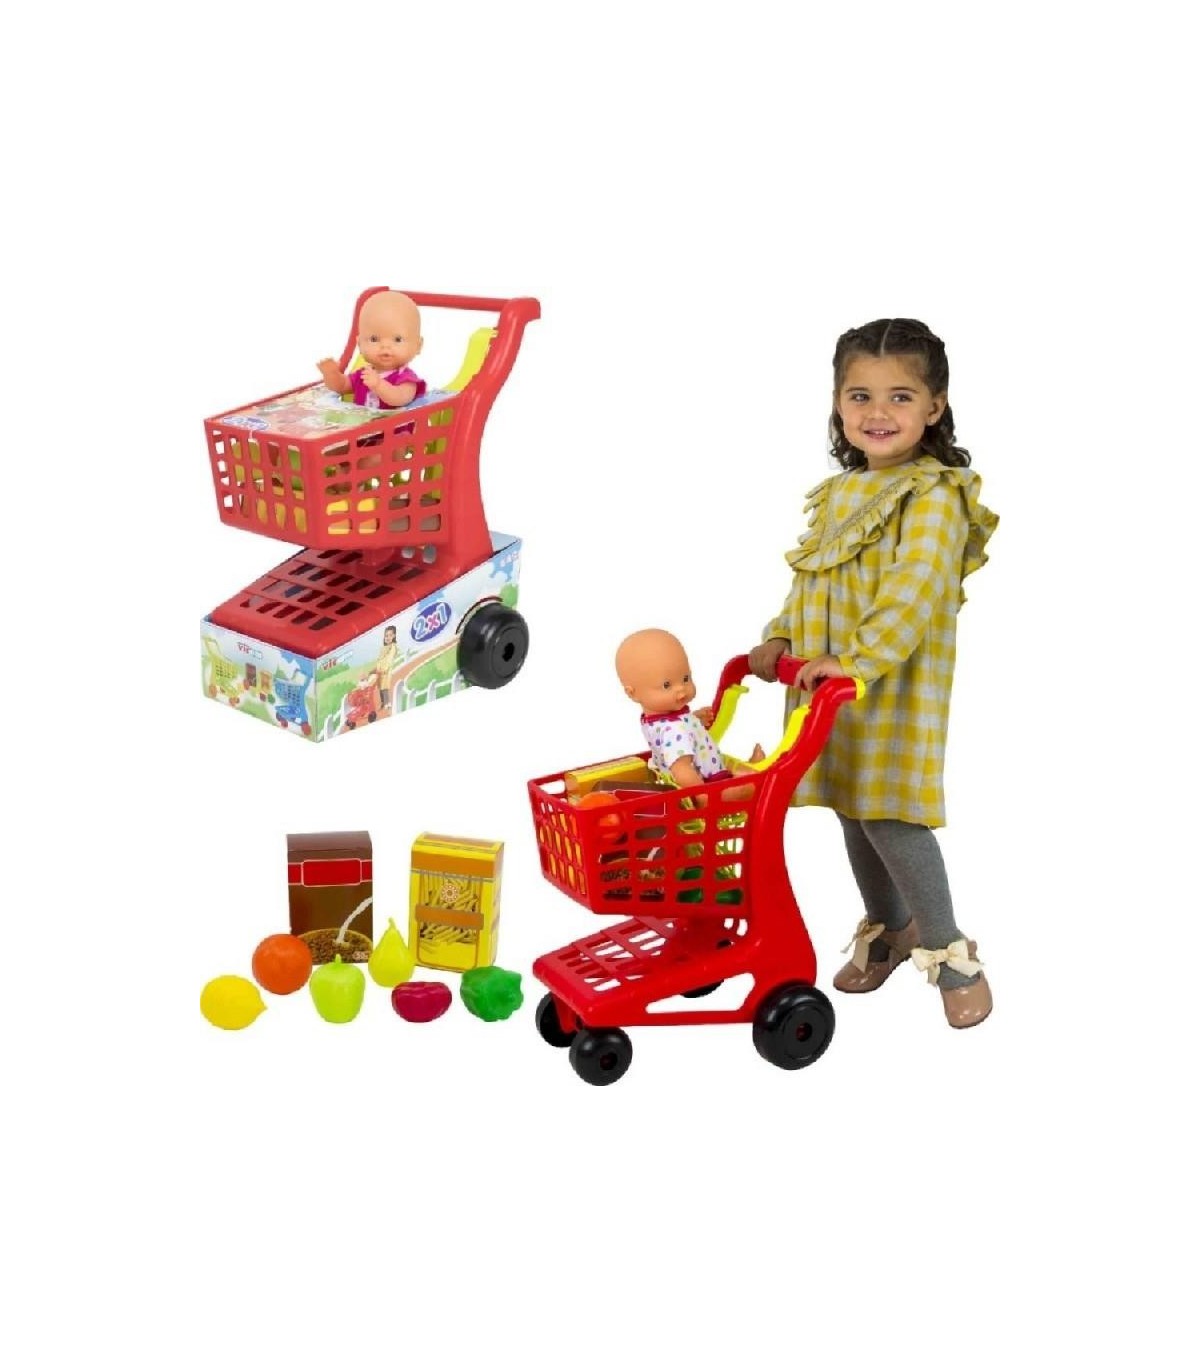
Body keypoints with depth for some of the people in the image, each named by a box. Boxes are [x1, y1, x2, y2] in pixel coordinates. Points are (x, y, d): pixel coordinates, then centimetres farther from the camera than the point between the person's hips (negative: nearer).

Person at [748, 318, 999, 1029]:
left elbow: (914, 594, -24)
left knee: (890, 814, -10)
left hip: (897, 688, -8)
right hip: (833, 685, 8)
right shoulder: (839, 494, 13)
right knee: (854, 810, 16)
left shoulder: (935, 494, -13)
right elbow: (809, 582, 19)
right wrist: (782, 639, 3)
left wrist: (856, 660, -32)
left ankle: (950, 951, 6)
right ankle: (888, 927, 36)